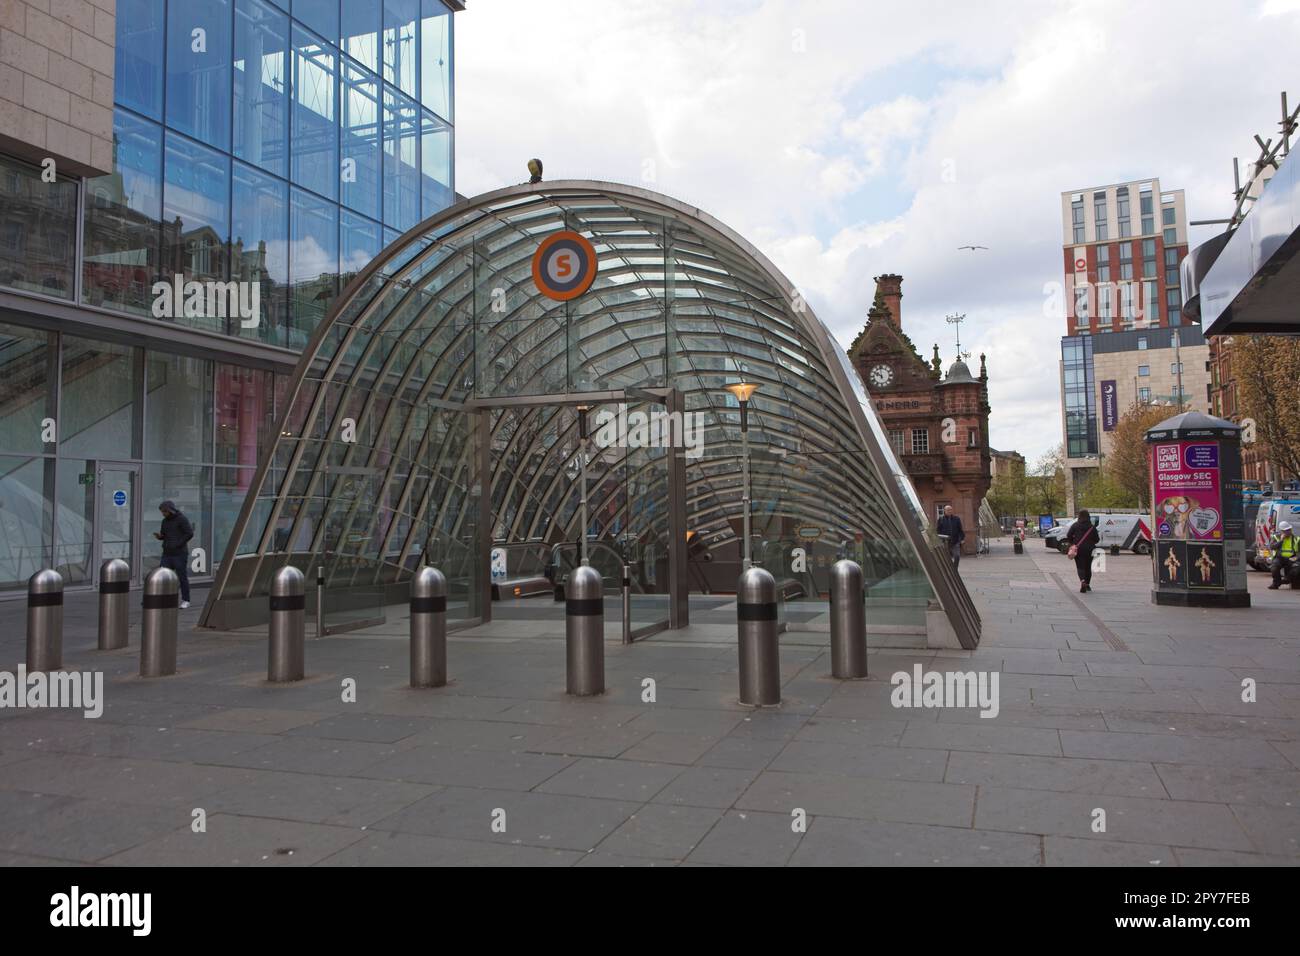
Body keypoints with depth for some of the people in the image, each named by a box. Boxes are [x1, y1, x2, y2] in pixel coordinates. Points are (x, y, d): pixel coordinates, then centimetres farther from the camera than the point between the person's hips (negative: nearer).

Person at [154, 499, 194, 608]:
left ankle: (185, 601, 8)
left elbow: (190, 533, -15)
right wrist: (159, 536, -3)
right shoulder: (165, 521, 13)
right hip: (167, 554, 7)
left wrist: (178, 544, -17)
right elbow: (164, 536, 20)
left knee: (182, 577, -1)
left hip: (180, 554, -7)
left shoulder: (182, 519, -8)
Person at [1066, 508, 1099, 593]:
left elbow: (1068, 536, -8)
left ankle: (1082, 581, -26)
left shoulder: (1075, 525, -3)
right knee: (1088, 567, 16)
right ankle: (1087, 584, 24)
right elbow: (1097, 539, 2)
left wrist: (1072, 543, 7)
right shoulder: (1092, 527, 0)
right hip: (1089, 550, 2)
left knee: (1080, 566, 0)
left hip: (1078, 549, -2)